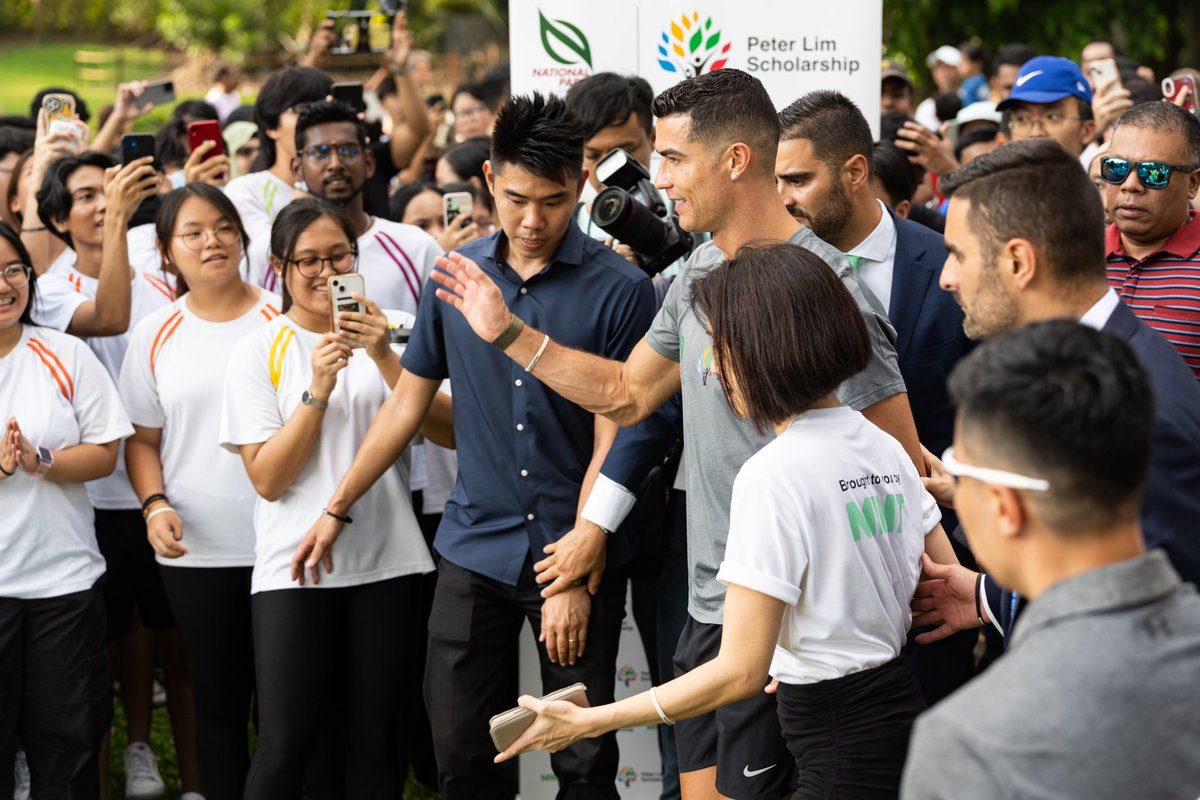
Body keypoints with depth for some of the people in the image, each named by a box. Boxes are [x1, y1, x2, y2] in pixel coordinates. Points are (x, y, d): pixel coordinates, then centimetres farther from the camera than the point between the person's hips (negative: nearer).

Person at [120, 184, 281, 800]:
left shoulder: (282, 317, 0)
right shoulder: (157, 335, 6)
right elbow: (142, 439, 11)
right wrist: (155, 505, -6)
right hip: (196, 551, 2)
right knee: (218, 702, 9)